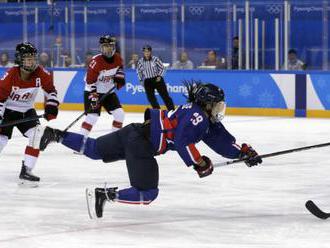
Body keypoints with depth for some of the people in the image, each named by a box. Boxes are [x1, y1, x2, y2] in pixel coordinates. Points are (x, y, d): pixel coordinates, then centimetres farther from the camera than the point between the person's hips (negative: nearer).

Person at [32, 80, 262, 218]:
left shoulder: (208, 122, 14)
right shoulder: (196, 115, -16)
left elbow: (224, 142, 15)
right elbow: (182, 142, -26)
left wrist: (244, 151, 4)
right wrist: (200, 163, -18)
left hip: (135, 133, 9)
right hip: (140, 143, -9)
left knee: (94, 149, 18)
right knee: (147, 193, -10)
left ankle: (54, 134, 15)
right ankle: (105, 194, -15)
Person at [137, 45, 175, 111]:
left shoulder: (155, 59, -9)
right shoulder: (140, 61, -3)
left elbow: (162, 68, 2)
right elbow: (139, 71, 11)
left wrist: (159, 76, -9)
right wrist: (141, 80, 6)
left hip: (157, 79, -2)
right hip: (147, 81, 2)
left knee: (165, 95, -3)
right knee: (151, 97, -3)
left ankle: (171, 110, 3)